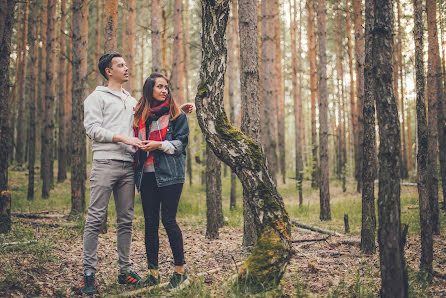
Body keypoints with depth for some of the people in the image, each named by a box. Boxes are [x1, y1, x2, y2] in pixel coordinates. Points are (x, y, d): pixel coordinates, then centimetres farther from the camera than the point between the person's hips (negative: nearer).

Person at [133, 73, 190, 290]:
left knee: (168, 220, -8)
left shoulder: (176, 115, 5)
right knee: (150, 222, 5)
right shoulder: (141, 115, 16)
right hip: (147, 175, 4)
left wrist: (159, 145, -14)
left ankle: (180, 270, 3)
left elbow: (181, 142, -2)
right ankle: (152, 272, 12)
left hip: (169, 174, -4)